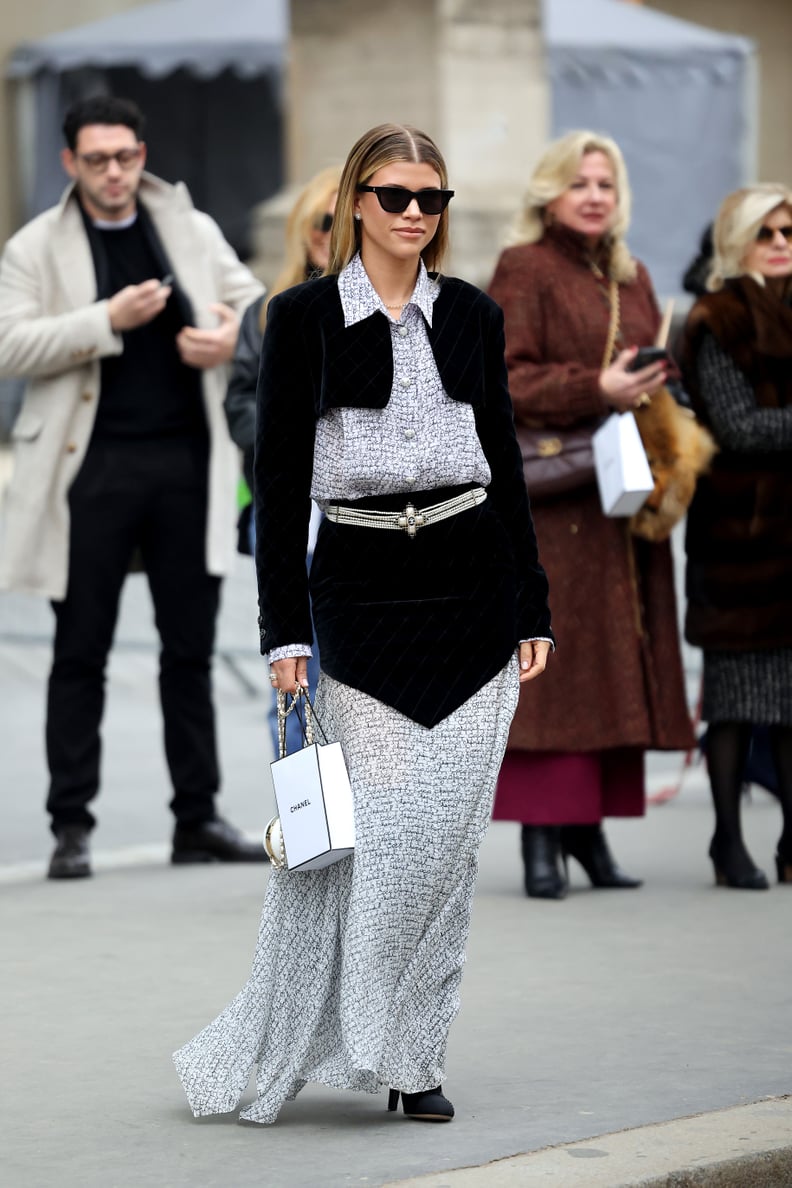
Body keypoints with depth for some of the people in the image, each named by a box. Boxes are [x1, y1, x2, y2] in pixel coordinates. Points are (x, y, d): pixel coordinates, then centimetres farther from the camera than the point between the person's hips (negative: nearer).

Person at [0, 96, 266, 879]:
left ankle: (198, 818, 15)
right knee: (81, 653, 1)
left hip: (187, 462, 3)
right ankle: (71, 827, 6)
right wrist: (108, 320, -18)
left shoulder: (191, 231, 12)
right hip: (94, 467, -3)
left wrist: (235, 338, -5)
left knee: (191, 649, 8)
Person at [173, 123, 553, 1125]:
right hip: (360, 591, -3)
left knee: (450, 835, 2)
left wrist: (533, 609, 10)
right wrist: (285, 629, -7)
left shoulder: (472, 317, 9)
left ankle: (414, 1056, 11)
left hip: (472, 589, 3)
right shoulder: (304, 318, 0)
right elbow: (279, 478, -2)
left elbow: (505, 464, 13)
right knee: (380, 831, -7)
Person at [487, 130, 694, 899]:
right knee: (552, 663, -9)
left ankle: (589, 831, 12)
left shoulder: (631, 280, 19)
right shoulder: (523, 272, -2)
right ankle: (542, 841, -8)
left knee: (616, 667, 6)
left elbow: (657, 373, 22)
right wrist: (595, 391, -23)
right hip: (549, 505, -7)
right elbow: (507, 378, -11)